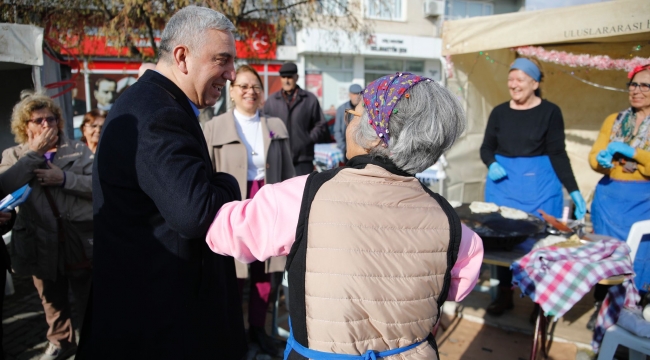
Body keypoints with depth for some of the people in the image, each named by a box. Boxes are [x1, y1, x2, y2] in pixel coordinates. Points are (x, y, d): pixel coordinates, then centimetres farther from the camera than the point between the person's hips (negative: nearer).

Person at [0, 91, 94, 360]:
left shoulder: (78, 150, 0)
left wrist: (64, 178, -22)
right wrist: (35, 153, -17)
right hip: (42, 245, 2)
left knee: (89, 300, 11)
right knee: (52, 301, 20)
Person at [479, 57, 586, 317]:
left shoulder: (550, 112, -4)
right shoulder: (499, 112, 4)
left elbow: (558, 154, -5)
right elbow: (486, 147, 9)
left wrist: (573, 191, -11)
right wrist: (492, 165, -13)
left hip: (539, 185, -2)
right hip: (503, 184, 3)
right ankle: (504, 295, 21)